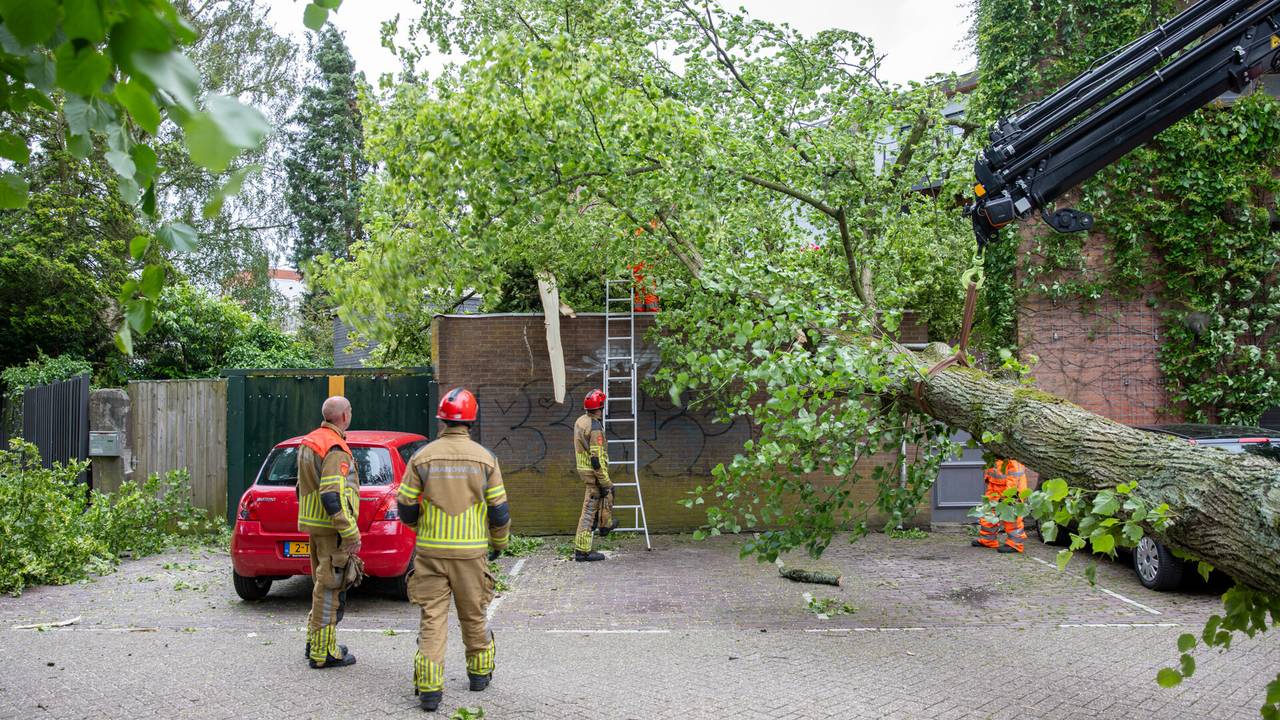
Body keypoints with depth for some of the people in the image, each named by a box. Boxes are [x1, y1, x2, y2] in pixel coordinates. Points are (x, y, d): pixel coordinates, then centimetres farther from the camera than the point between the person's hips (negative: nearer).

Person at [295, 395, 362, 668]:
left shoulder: (309, 442, 13)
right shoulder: (336, 449, -19)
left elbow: (303, 487, 22)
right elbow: (333, 496, -26)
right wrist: (352, 534, -22)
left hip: (313, 524, 10)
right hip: (330, 527, -10)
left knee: (323, 585, 21)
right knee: (330, 588, -3)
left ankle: (314, 641, 30)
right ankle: (323, 652, 3)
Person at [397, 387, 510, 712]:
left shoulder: (422, 457, -3)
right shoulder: (485, 458, -3)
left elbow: (406, 507, 1)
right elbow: (499, 511, -1)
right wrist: (498, 544, 16)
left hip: (430, 551, 0)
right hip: (471, 551, 0)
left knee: (432, 618, 4)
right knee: (473, 616, 16)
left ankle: (429, 688, 0)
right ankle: (480, 673, 31)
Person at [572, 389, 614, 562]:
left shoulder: (580, 421, 6)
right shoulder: (595, 428, -23)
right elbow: (597, 458, -25)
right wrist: (605, 482, -19)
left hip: (582, 468, 9)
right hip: (594, 472, -9)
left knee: (608, 493, 31)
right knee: (590, 509, -2)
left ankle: (606, 525, 48)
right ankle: (582, 550, 3)